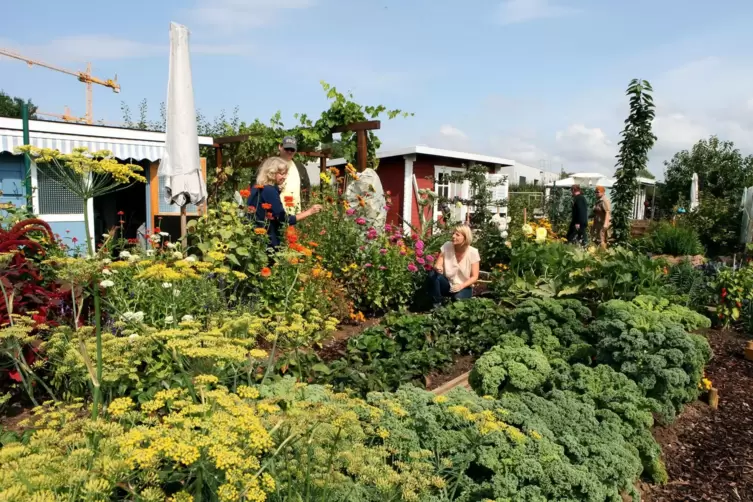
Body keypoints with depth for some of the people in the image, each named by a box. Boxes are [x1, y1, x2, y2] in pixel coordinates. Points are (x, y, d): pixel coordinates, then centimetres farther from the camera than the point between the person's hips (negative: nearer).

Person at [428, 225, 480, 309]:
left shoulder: (473, 252, -14)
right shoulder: (446, 246, -11)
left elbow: (474, 277, -11)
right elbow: (437, 265, -8)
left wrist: (461, 286, -26)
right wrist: (438, 268, -33)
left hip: (464, 287, -2)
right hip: (447, 285, 2)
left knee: (458, 299, -34)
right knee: (433, 274, -26)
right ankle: (437, 305, -13)